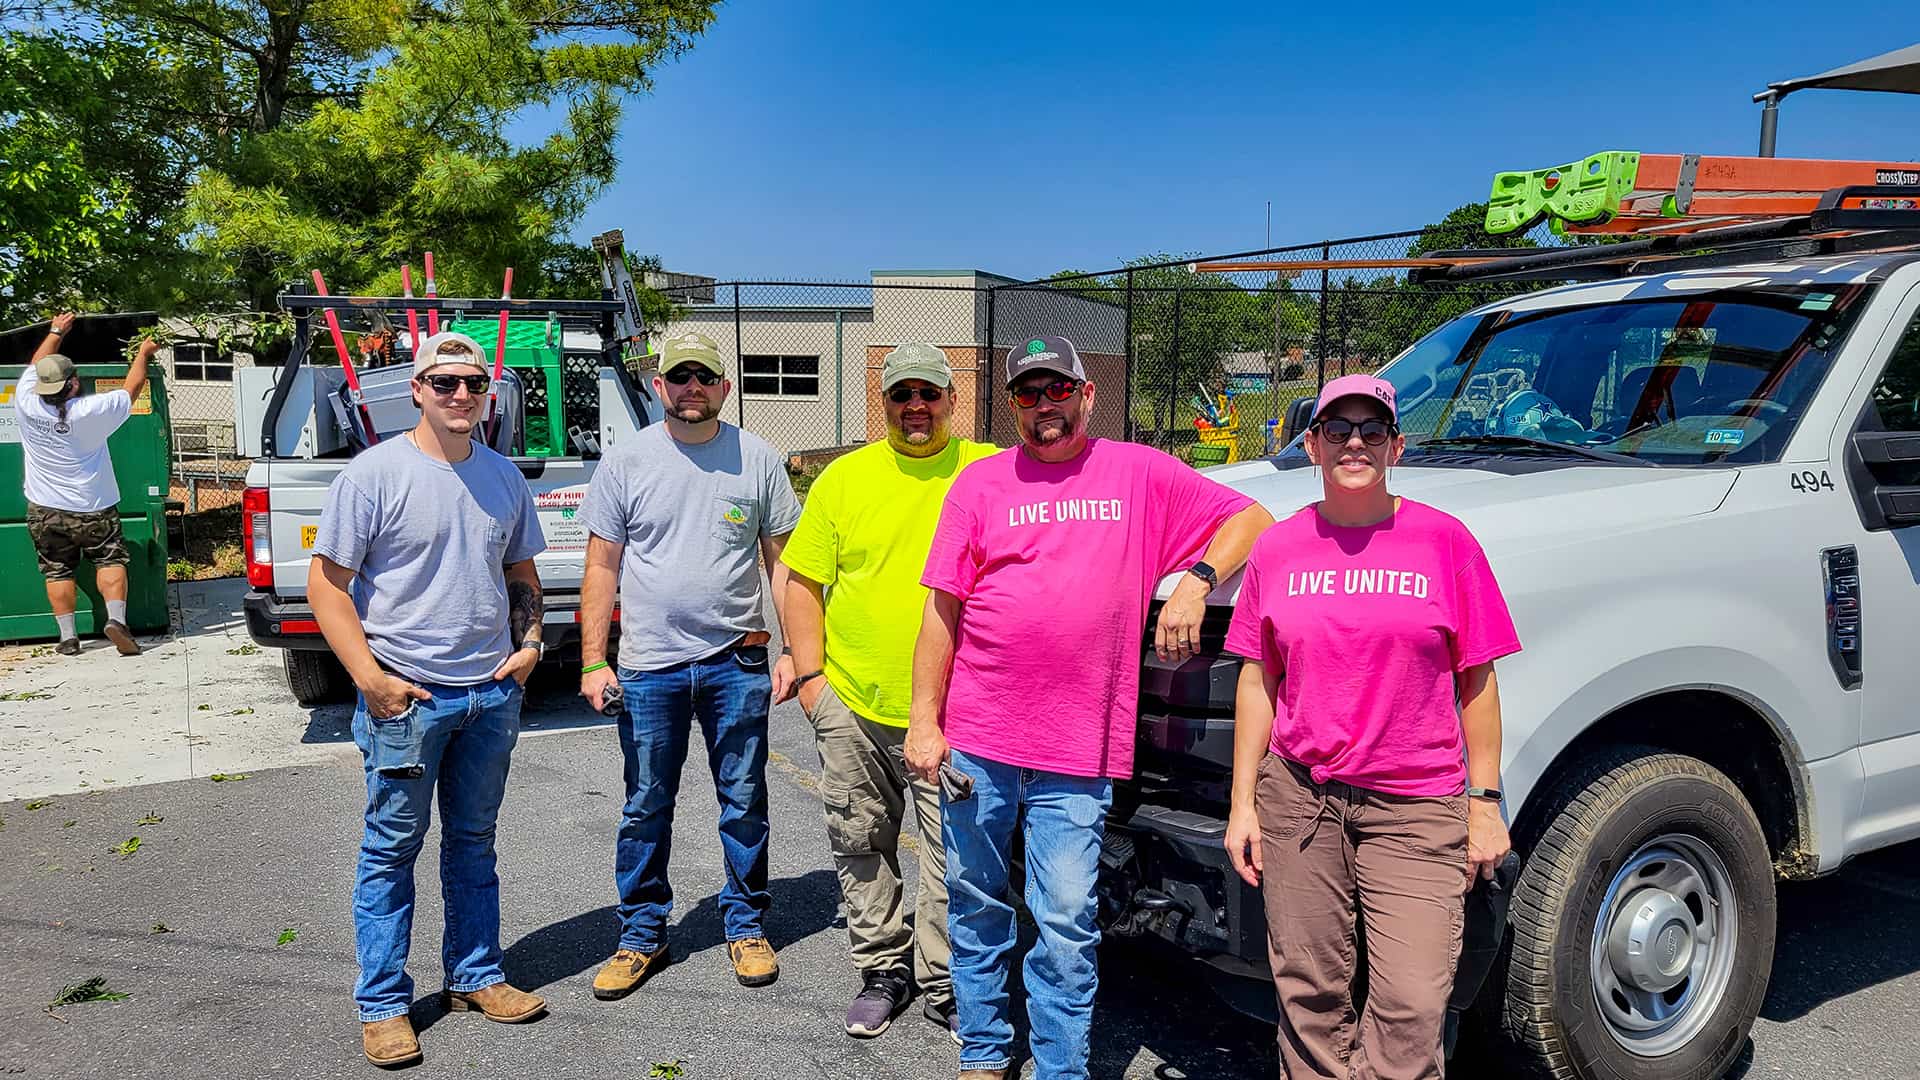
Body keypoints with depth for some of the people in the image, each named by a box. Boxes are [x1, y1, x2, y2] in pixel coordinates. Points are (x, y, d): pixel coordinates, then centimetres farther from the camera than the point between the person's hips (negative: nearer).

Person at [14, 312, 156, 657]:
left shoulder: (26, 405, -10)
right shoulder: (90, 411, -19)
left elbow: (36, 366, 10)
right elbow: (132, 388, -3)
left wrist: (55, 332, 23)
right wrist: (143, 353, 12)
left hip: (44, 512, 3)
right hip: (93, 511, -3)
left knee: (58, 572, 11)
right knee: (110, 561, 5)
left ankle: (68, 637, 11)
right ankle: (116, 618, -13)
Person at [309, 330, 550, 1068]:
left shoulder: (504, 477, 7)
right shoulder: (376, 473, -9)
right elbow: (326, 583, -9)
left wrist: (529, 642, 2)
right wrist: (369, 678, -15)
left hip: (493, 694, 5)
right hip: (407, 696, -5)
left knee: (474, 842, 17)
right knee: (392, 848, 6)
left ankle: (475, 977, 30)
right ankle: (382, 1005, 19)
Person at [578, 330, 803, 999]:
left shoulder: (758, 460, 3)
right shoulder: (626, 462, 2)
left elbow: (783, 563, 6)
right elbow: (602, 567, 4)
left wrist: (794, 652, -1)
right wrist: (592, 661, -2)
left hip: (737, 661, 0)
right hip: (649, 666, 0)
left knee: (744, 803, 9)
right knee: (645, 809, 9)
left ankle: (746, 926, 26)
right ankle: (642, 936, 25)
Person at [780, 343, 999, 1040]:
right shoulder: (845, 478, 5)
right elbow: (802, 583, 8)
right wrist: (809, 673, 1)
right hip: (853, 702, 2)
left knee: (952, 857, 2)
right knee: (861, 847, 13)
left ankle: (944, 985, 19)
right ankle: (883, 970, 30)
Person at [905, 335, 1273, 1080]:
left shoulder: (1139, 473, 6)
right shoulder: (981, 482, 6)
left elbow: (1249, 519, 9)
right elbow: (942, 610, 4)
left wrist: (1197, 579, -9)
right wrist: (924, 720, -1)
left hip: (1078, 754, -1)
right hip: (976, 741, 2)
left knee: (1066, 924, 0)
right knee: (976, 908, 14)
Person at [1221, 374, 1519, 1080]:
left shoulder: (1445, 542, 0)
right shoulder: (1278, 549, 6)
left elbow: (1475, 684, 3)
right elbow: (1257, 685, 9)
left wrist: (1484, 803, -1)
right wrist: (1243, 804, 5)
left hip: (1415, 809, -2)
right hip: (1297, 797, 2)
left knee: (1412, 1007, -9)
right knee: (1310, 997, 7)